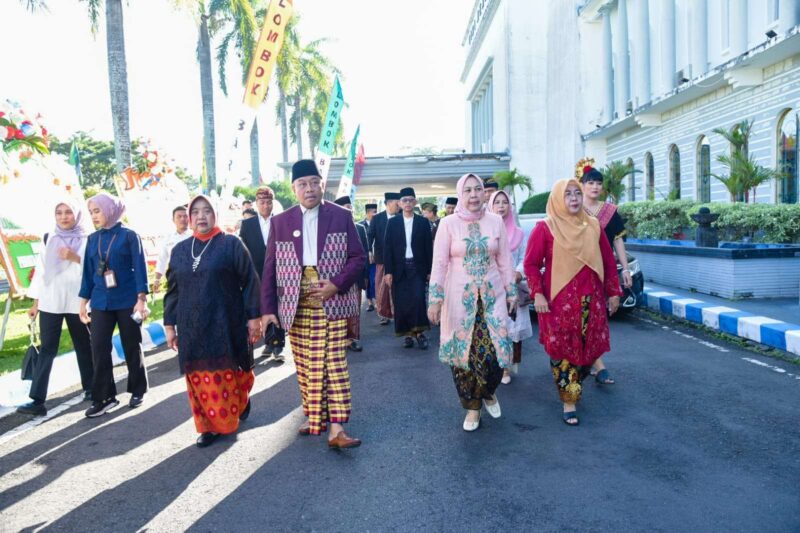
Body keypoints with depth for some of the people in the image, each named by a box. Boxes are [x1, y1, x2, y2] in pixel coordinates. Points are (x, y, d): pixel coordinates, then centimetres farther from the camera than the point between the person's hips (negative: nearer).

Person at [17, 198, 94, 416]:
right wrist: (35, 302, 9)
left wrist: (75, 258, -19)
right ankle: (37, 400, -4)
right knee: (46, 349, -2)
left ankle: (90, 389, 23)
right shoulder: (49, 239, 10)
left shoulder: (86, 240, 2)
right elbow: (41, 270, 11)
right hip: (50, 302, 2)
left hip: (77, 302, -2)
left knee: (83, 347, 9)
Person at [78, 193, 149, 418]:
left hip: (127, 300, -4)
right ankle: (104, 397, 8)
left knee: (132, 347, 6)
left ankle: (138, 391, 21)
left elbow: (140, 268, -7)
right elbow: (88, 271, 13)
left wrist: (141, 299, -13)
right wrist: (84, 301, 11)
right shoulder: (93, 239, 9)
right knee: (99, 348, -1)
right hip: (101, 302, 4)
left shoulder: (129, 235, -4)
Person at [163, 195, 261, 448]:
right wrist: (170, 325, 10)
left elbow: (250, 281, -4)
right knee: (200, 379, 5)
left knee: (227, 375, 5)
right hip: (192, 327, 4)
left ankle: (241, 400, 34)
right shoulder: (180, 250, 10)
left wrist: (254, 316, -8)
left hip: (226, 324, -4)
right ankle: (210, 425, 18)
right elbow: (172, 290, 13)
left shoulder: (231, 244, -3)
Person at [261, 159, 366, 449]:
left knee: (334, 365, -5)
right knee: (305, 367, 9)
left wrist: (337, 284, -14)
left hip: (331, 302, -2)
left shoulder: (341, 216, 4)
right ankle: (315, 419, 23)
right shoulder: (280, 222, 8)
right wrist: (268, 308, -2)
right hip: (295, 305, 3)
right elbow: (270, 268, 6)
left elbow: (358, 257, 1)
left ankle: (336, 430, -3)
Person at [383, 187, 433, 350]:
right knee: (401, 302, 1)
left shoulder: (423, 222, 4)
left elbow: (428, 248, 4)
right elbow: (388, 248, 2)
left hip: (417, 267, -1)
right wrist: (388, 271, -4)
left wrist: (429, 270, 0)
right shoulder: (393, 222, 5)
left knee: (418, 298, -14)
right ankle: (407, 334, 12)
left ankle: (419, 332, -3)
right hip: (399, 268, 1)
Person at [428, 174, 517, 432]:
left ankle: (488, 392, 30)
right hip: (460, 297, -1)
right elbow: (439, 263, -5)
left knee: (496, 350, -2)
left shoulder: (496, 221, 2)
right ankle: (472, 407, 23)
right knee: (463, 352, 4)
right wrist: (435, 299, -9)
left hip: (492, 296, 2)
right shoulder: (448, 223, -4)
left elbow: (505, 261, 7)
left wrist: (511, 293, 8)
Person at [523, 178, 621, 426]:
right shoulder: (545, 228, -5)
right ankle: (569, 402, 14)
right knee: (562, 350, 2)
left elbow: (608, 261, 12)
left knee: (588, 348, 11)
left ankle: (574, 385, 38)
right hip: (559, 301, -4)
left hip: (591, 300, 4)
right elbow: (531, 264, -4)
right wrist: (537, 294, -12)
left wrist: (613, 292, 11)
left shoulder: (593, 226, 7)